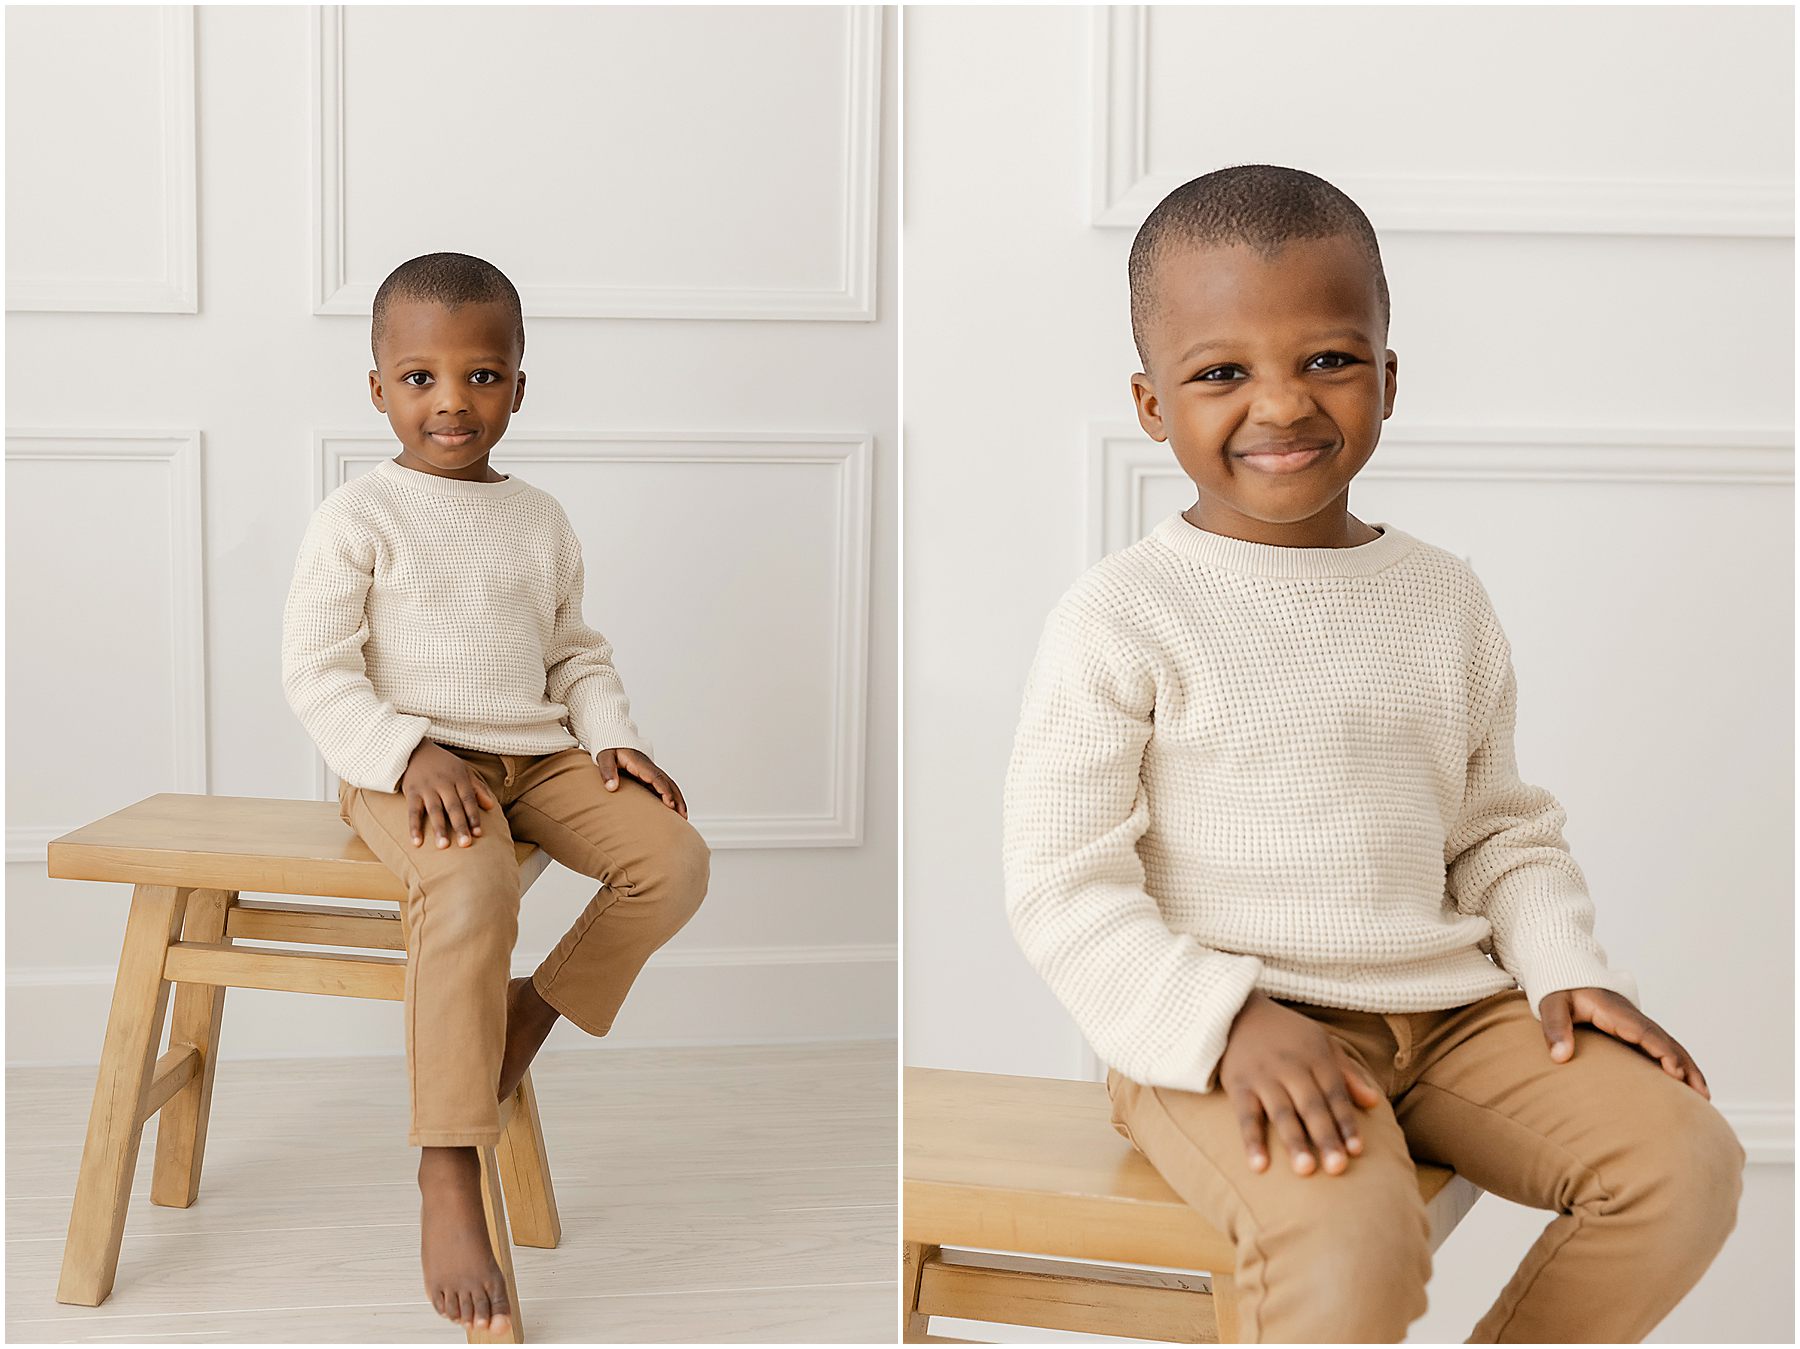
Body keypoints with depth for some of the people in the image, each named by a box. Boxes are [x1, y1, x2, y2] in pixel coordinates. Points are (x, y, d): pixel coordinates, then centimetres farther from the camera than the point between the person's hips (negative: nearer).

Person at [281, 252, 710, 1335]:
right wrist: (409, 756, -21)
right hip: (407, 766, -6)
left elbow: (575, 652, 22)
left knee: (676, 858, -15)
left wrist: (614, 738, 3)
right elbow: (315, 668, -8)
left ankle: (537, 1006, 5)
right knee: (472, 888, -36)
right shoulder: (360, 517, -4)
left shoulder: (541, 518, 13)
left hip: (539, 756, 6)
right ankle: (449, 1173, -30)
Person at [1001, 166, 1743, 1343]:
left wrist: (1565, 968, -1)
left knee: (1691, 1163, -10)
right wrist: (1231, 1024, -22)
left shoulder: (1446, 598, 9)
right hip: (1218, 1029, -6)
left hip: (1446, 1008, 6)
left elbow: (1503, 831, 18)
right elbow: (1061, 884, -11)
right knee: (1353, 1239, -32)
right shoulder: (1123, 618, -8)